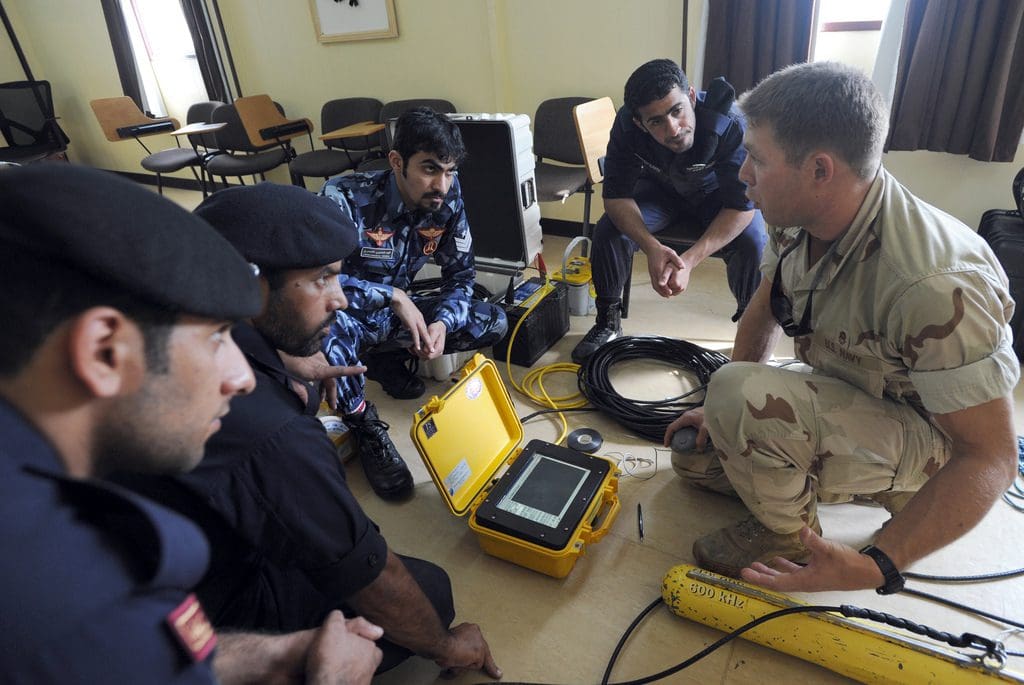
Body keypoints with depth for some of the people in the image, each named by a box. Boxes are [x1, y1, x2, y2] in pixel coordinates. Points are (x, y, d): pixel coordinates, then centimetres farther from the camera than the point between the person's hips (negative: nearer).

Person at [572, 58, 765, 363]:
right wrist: (652, 247, -44)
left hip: (715, 194, -1)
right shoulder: (627, 125, -28)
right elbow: (617, 196, -26)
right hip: (659, 191, 2)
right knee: (608, 231, -23)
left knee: (753, 241, -29)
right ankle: (608, 321, -1)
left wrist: (690, 259, -45)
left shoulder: (730, 123, -35)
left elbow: (742, 205, -32)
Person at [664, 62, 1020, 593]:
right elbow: (765, 310, 3)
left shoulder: (935, 285, -37)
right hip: (842, 394, 7)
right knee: (694, 461, 10)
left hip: (928, 437, -7)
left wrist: (878, 567, -40)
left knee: (737, 392, -32)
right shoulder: (794, 221, -13)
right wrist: (724, 410, 5)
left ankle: (786, 529, -6)